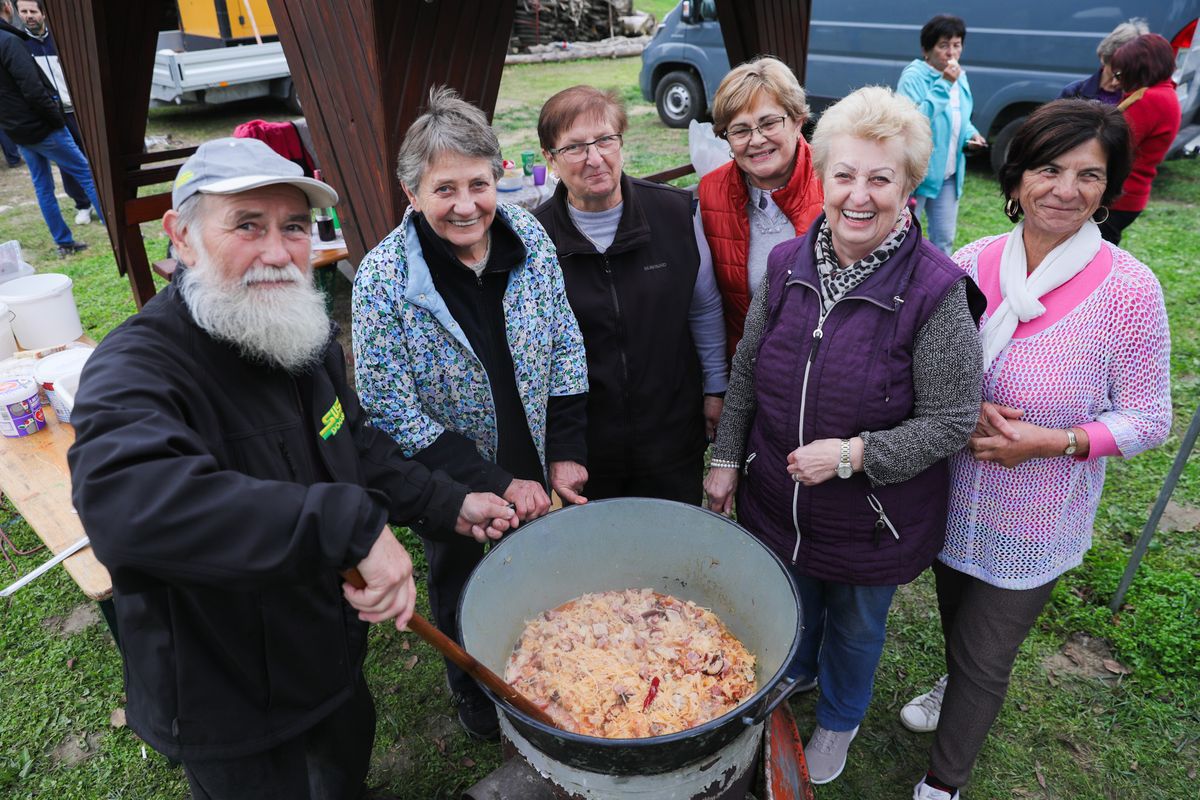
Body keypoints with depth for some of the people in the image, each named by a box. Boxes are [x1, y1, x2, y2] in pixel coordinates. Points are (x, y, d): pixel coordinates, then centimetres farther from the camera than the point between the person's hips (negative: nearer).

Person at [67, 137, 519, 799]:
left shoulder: (305, 333, -4)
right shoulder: (140, 366, -30)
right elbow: (123, 500, -51)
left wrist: (446, 506, 3)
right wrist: (350, 523, -54)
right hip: (230, 715, -6)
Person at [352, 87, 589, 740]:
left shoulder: (530, 239, -12)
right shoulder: (383, 280, -24)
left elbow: (565, 351, -3)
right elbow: (393, 415, -20)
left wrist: (565, 454, -7)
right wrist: (496, 485, -21)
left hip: (536, 470, 3)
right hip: (454, 485, -3)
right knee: (462, 593, 22)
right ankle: (473, 693, 53)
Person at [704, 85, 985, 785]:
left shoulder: (936, 291, -23)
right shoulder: (788, 264, -8)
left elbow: (953, 419, -16)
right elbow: (746, 372, 2)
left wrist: (854, 454, -26)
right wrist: (727, 459, 4)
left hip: (874, 517, -3)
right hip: (778, 497, 4)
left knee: (856, 626, 23)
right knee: (789, 601, 29)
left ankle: (840, 720, 55)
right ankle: (794, 671, 63)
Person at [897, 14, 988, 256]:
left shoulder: (960, 78, 10)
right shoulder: (913, 76, -13)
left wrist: (970, 134, 2)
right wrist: (944, 85, -26)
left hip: (948, 175, 7)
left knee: (944, 238, 13)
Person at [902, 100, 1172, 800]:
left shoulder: (1128, 288, -17)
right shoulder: (971, 263, -9)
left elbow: (1149, 420, -10)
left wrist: (1051, 441, -25)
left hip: (1033, 521, -3)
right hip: (954, 495, 3)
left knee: (985, 657, 11)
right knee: (957, 625, 27)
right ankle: (959, 690, 61)